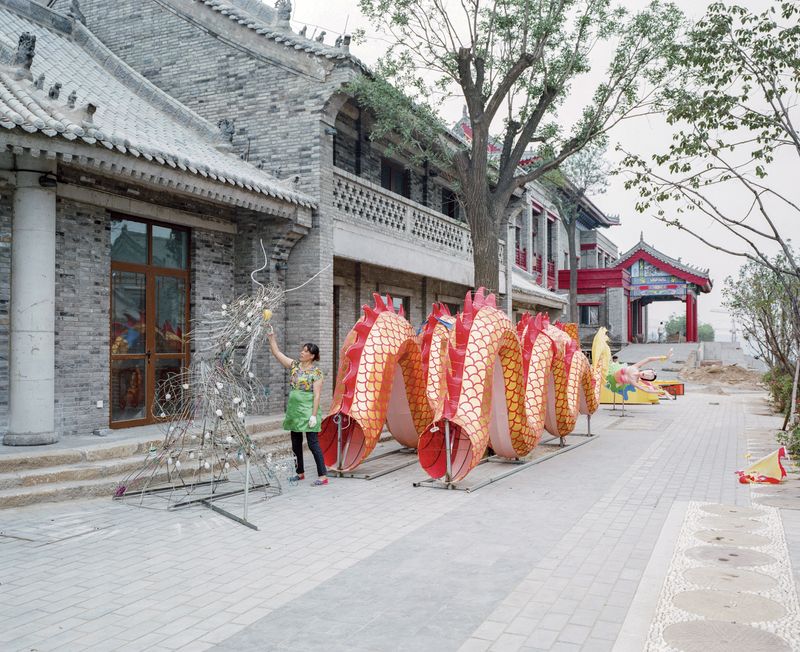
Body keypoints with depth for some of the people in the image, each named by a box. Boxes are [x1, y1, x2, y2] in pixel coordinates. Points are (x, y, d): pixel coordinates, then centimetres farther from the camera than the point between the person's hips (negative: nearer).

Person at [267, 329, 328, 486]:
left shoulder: (316, 372, -9)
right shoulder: (294, 365, 9)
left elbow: (317, 395, -13)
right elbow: (277, 353, 9)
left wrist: (314, 415, -18)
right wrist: (271, 336, 0)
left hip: (307, 410, -7)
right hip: (293, 409, 7)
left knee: (313, 444, -7)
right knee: (296, 444, 13)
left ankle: (323, 476, -2)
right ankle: (300, 473, 26)